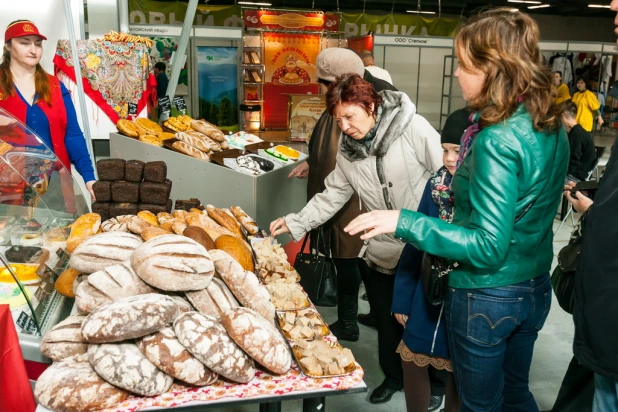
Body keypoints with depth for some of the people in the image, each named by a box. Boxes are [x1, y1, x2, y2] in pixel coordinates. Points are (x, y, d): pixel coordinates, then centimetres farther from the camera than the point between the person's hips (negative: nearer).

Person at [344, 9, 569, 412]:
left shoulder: (496, 141, -27)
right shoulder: (552, 126, -1)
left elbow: (488, 248, -27)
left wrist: (404, 222, -28)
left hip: (488, 297, -8)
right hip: (535, 288, 8)